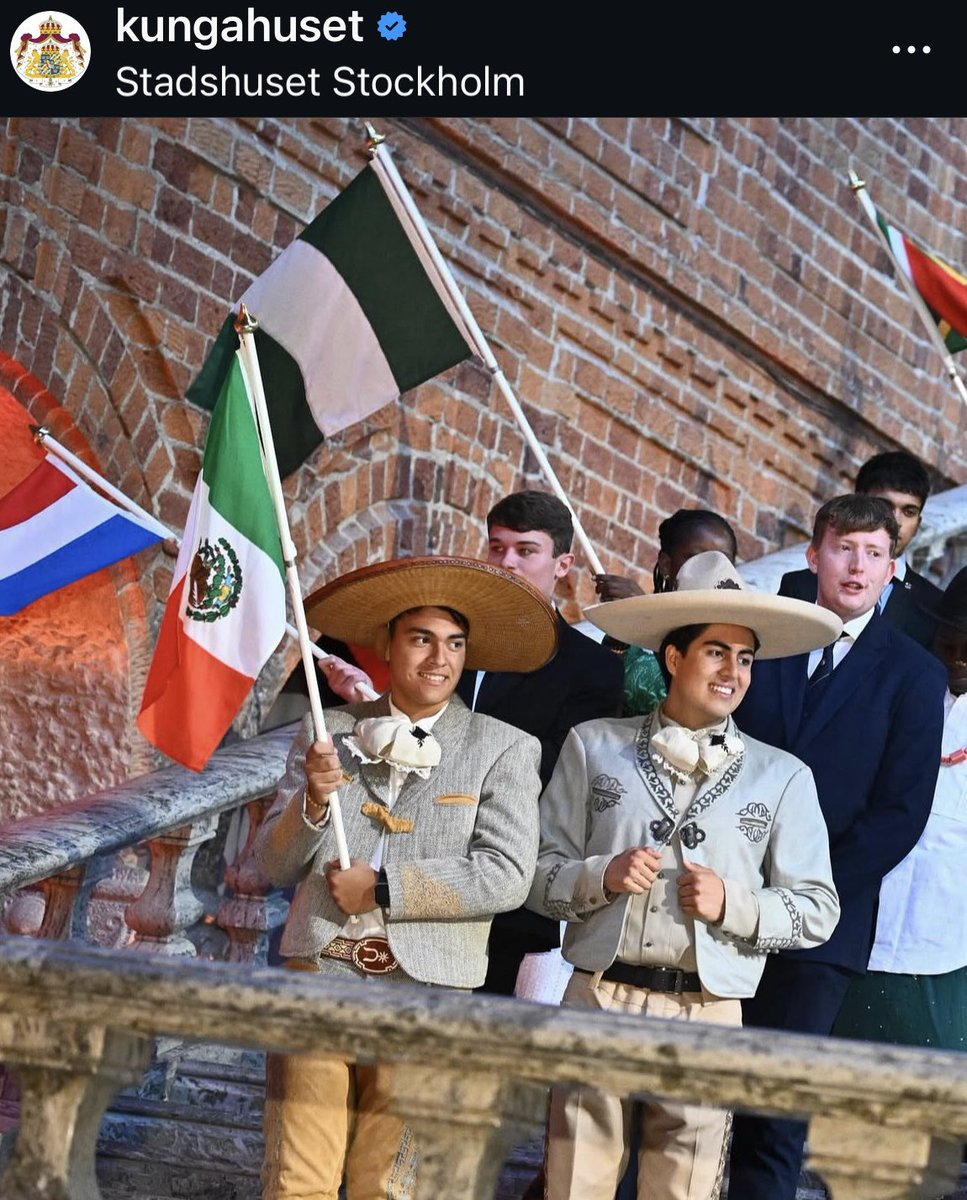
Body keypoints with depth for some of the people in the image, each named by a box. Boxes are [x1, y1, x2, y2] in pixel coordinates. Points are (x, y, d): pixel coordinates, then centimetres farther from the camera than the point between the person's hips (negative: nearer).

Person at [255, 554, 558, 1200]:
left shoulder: (505, 750, 2)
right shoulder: (329, 732, 9)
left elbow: (507, 876, -9)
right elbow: (275, 865, 8)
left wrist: (384, 886, -10)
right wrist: (313, 801, -12)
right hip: (318, 977, 2)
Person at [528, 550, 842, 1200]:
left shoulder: (782, 776, 9)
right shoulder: (595, 745, 9)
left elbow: (817, 909, 6)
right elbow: (540, 872, 7)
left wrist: (732, 904, -10)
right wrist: (602, 876, -12)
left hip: (707, 1014, 0)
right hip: (598, 998, 0)